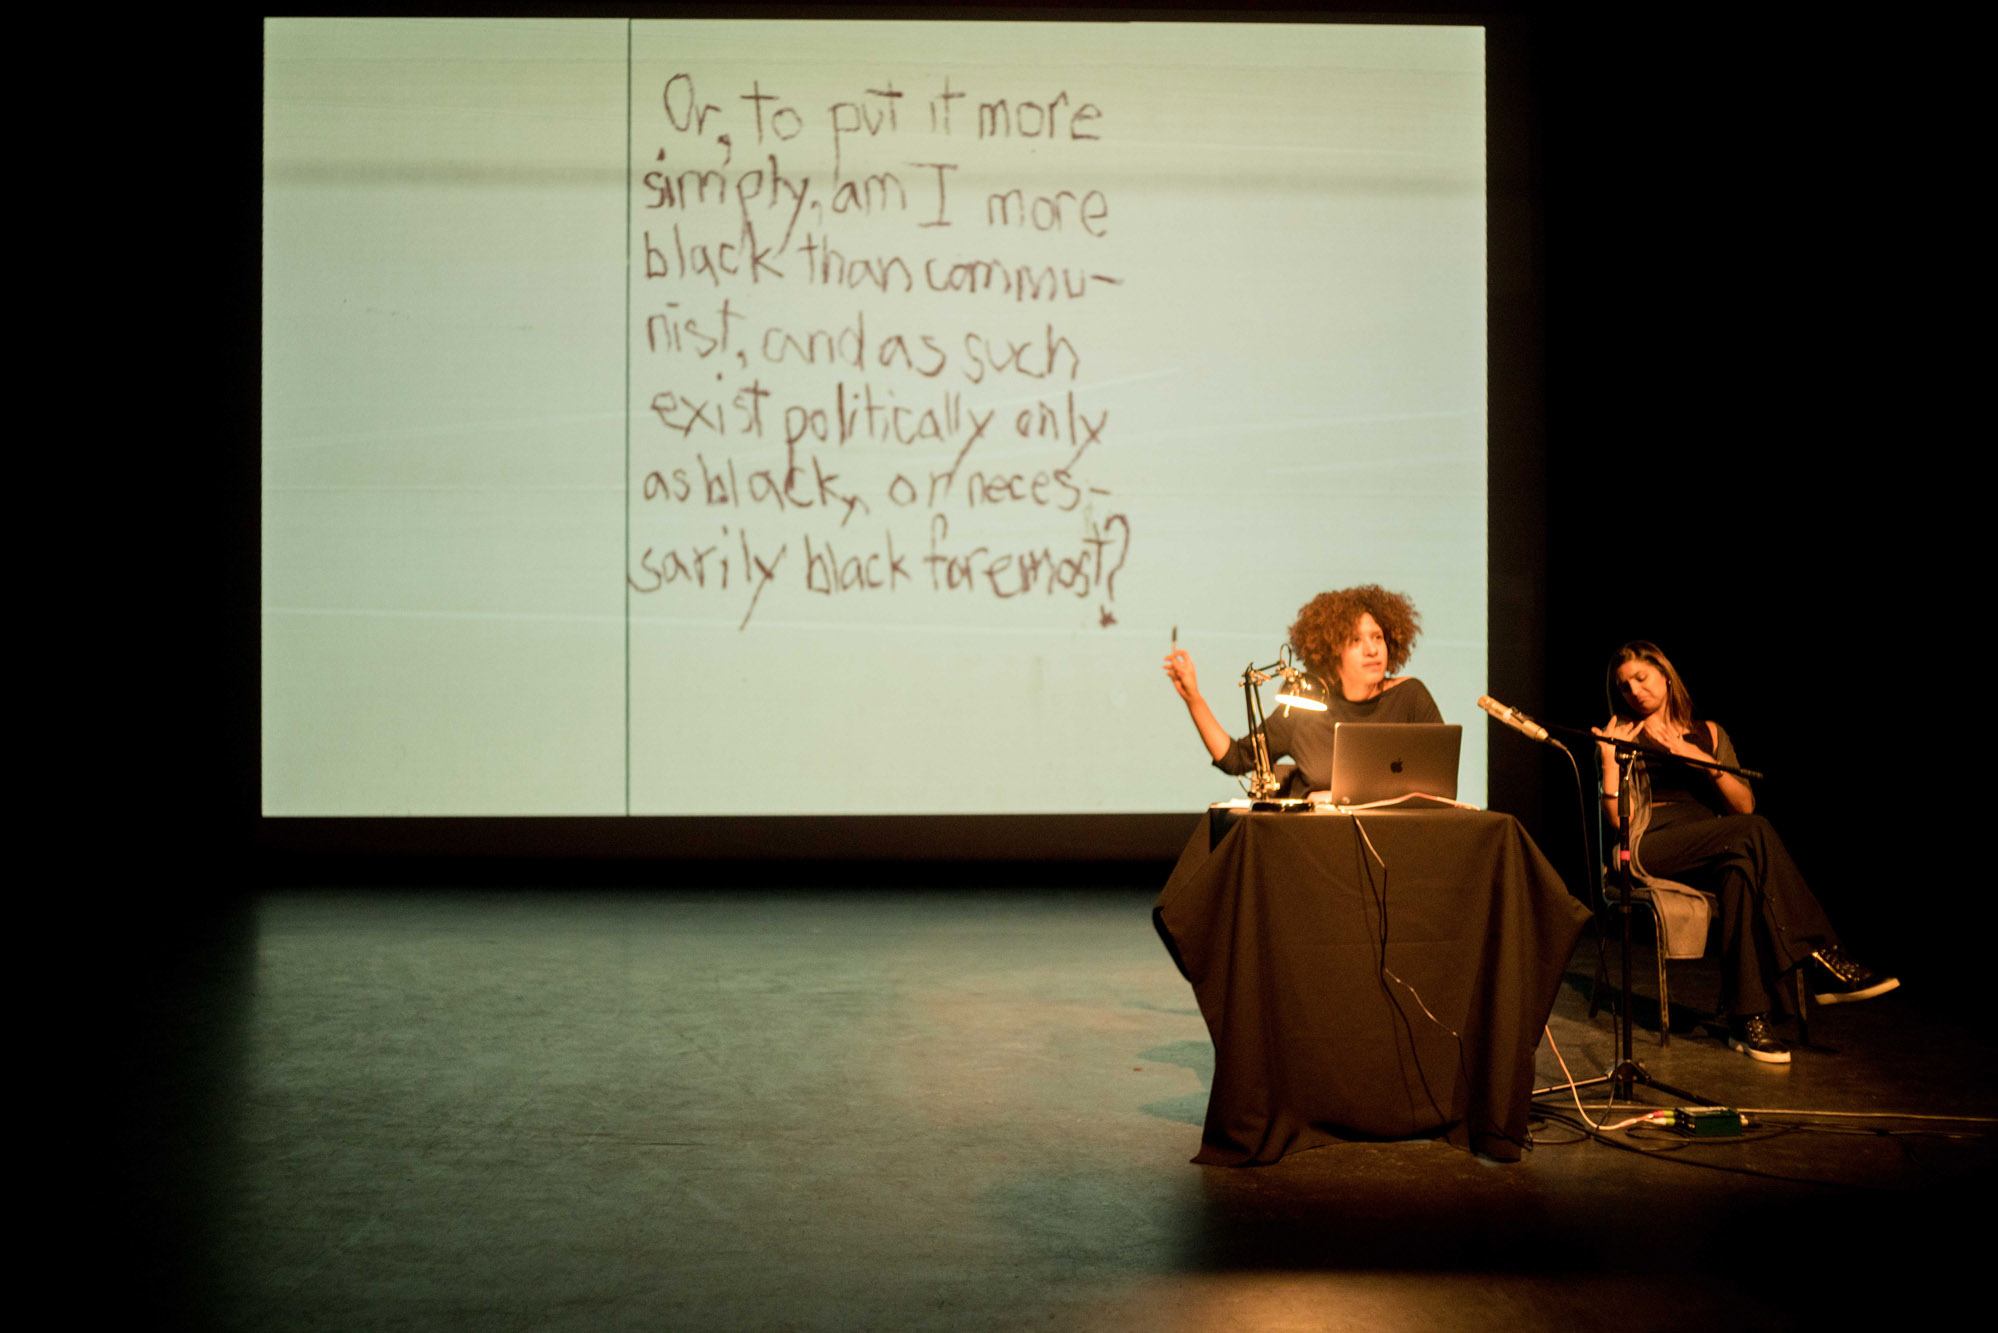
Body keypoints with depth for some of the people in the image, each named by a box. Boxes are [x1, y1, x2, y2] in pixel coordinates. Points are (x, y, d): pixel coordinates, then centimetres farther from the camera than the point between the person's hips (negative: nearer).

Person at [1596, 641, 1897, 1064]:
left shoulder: (1708, 734, 22)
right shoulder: (1625, 737, 13)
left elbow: (1745, 805, 9)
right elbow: (1621, 820, -1)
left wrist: (1703, 759, -3)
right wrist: (1609, 758, -8)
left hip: (1711, 856, 3)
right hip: (1652, 851, -3)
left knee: (1741, 869, -36)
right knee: (1754, 832, -31)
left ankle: (1748, 1019, -41)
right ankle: (1821, 958, -33)